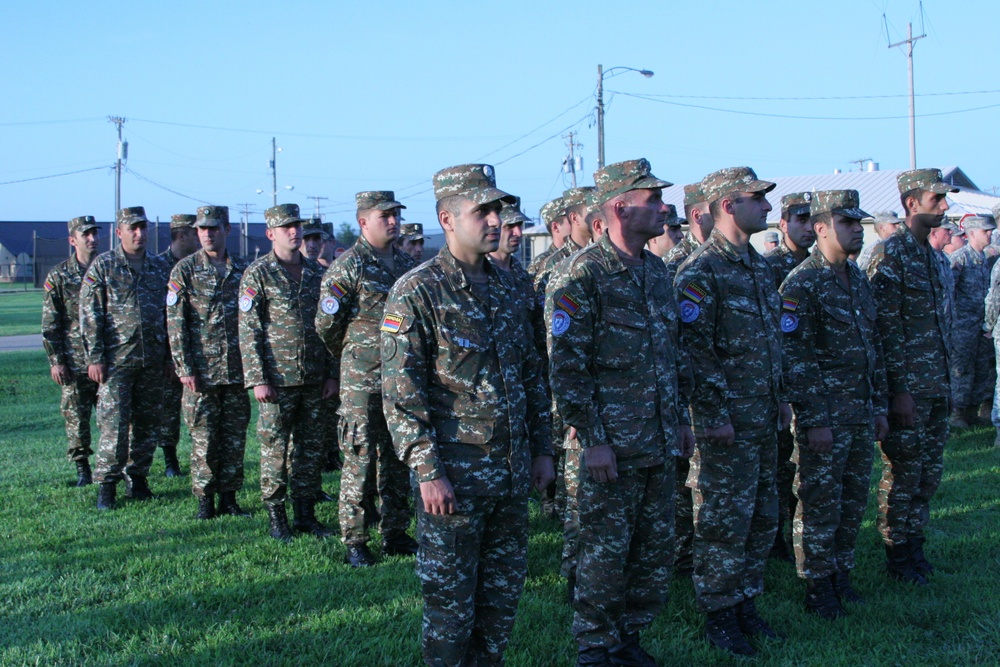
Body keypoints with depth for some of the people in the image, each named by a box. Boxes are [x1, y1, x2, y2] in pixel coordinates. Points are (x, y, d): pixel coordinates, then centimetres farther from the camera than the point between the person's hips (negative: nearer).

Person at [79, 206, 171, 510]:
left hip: (153, 360, 4)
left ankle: (137, 477, 22)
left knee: (148, 424, 8)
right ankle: (107, 484, 3)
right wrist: (94, 358, -9)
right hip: (116, 360, -3)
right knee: (114, 425, -6)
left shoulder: (161, 267, 11)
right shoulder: (103, 266, 0)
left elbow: (171, 313, 14)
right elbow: (89, 315, -3)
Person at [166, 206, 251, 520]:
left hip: (237, 371, 3)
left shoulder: (241, 270, 9)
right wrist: (185, 369, -10)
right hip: (201, 370, -3)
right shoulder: (185, 270, 0)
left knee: (235, 437, 6)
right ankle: (205, 500, 10)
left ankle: (229, 497, 16)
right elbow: (175, 323, -4)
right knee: (203, 439, 0)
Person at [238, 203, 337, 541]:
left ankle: (306, 513, 18)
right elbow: (248, 330, -7)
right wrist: (258, 379, -13)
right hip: (278, 378, -5)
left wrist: (331, 373, 9)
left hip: (314, 378, 5)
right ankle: (276, 517, 11)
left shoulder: (315, 272, 10)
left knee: (311, 447, 9)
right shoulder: (258, 274, -4)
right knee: (275, 448, 1)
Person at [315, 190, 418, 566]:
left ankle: (395, 534, 22)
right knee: (359, 460, -1)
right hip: (362, 380, -6)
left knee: (397, 461, 12)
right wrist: (349, 358, 8)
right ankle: (354, 543, 6)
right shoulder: (348, 266, -9)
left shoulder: (406, 265, 11)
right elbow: (326, 324, -6)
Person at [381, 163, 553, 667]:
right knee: (451, 598, 4)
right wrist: (428, 471, -18)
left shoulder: (504, 288, 10)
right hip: (454, 474, -6)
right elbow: (400, 393, -15)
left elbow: (531, 374, 17)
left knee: (504, 588, 14)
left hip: (511, 473, 7)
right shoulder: (416, 293, -11)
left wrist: (541, 448, 13)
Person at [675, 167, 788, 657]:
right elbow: (694, 349, -17)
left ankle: (745, 604, 25)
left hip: (763, 415, 9)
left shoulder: (758, 265, 14)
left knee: (761, 518, 13)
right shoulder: (701, 271, -14)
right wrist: (715, 414, -19)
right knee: (724, 521, -1)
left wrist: (779, 398, 17)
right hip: (725, 418, -8)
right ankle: (718, 616, 10)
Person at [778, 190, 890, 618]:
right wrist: (815, 420, -19)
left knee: (853, 502, 13)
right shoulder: (802, 284, -13)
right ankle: (817, 589, 11)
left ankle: (841, 576, 26)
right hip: (824, 417, -8)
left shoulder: (859, 281, 13)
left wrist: (879, 406, 16)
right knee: (820, 504, 0)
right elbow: (795, 358, -17)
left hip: (861, 416, 8)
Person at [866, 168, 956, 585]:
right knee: (903, 473, 0)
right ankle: (898, 558, 11)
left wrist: (946, 380, 17)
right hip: (908, 387, -8)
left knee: (928, 472, 13)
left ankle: (915, 547, 24)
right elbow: (886, 328, -17)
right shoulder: (891, 254, -12)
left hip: (937, 388, 8)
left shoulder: (930, 256, 14)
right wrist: (900, 389, -19)